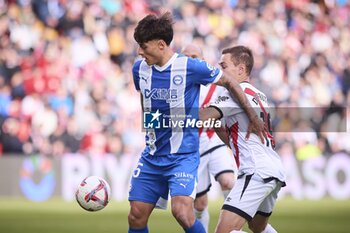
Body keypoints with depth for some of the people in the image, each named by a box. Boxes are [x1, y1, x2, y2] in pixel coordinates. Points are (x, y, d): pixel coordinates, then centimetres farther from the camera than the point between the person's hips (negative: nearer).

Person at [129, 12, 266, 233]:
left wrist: (253, 117, 4)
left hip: (183, 155, -5)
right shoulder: (139, 68, 1)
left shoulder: (190, 67, -14)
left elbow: (229, 82, -1)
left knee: (182, 211, -24)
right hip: (152, 156, 5)